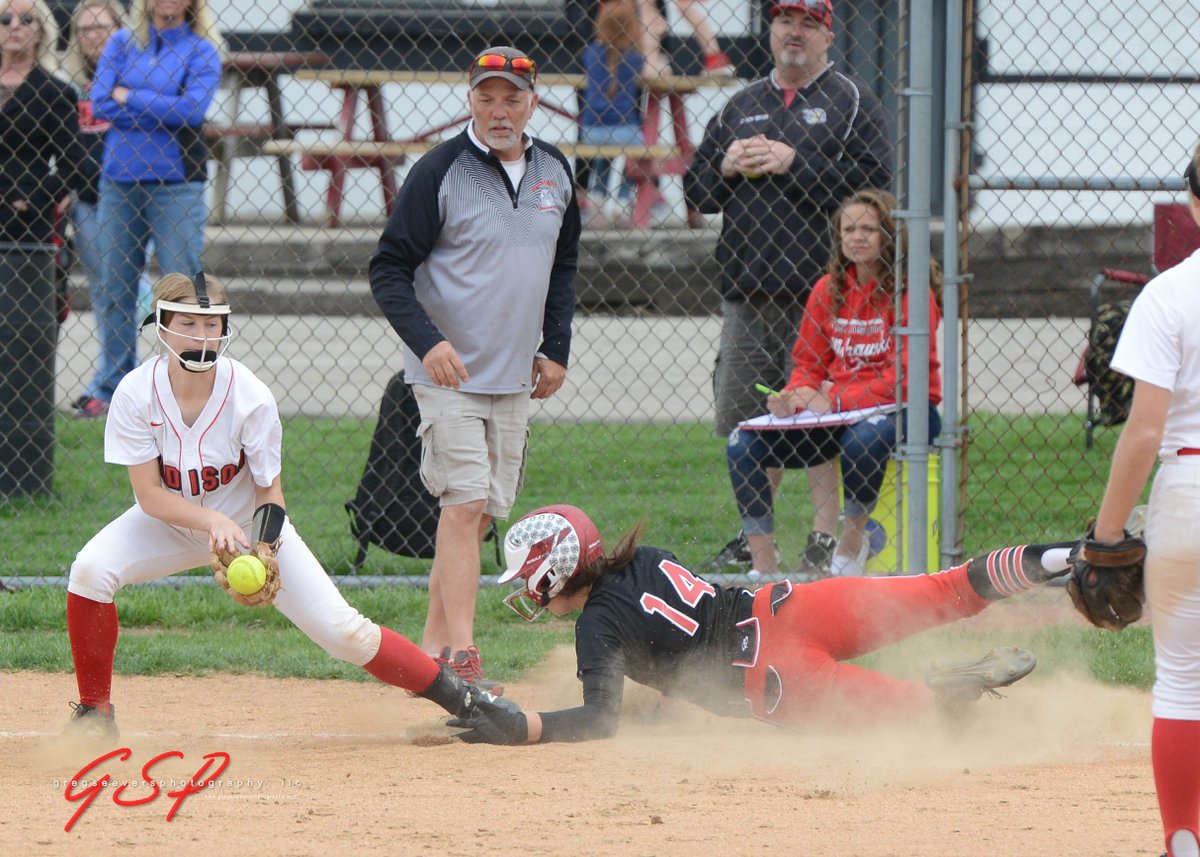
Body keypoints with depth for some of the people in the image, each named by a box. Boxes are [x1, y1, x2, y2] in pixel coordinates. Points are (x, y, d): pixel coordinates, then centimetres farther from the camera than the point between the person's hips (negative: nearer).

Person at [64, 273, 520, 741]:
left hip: (249, 524, -1)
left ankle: (459, 696, 5)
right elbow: (149, 495, -20)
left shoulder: (250, 397, -23)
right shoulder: (136, 394, -22)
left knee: (342, 630, -11)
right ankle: (94, 711, -10)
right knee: (91, 570, -27)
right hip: (171, 523, 1)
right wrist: (213, 522, -37)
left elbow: (270, 491, -12)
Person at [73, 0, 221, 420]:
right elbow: (99, 105, -3)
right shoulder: (122, 44, 9)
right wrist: (162, 110, -8)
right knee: (114, 286, 8)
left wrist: (129, 97, -7)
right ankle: (110, 387, 16)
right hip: (120, 181, 3)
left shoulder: (201, 51, 1)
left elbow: (192, 109, -14)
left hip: (176, 184, -3)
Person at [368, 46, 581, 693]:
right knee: (465, 502, -15)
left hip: (515, 375, 6)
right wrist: (427, 341, -24)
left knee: (483, 512, 8)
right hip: (448, 372, -6)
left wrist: (556, 349, 12)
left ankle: (433, 646, 16)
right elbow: (388, 270, -11)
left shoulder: (554, 172, 7)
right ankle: (462, 658, -19)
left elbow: (563, 266, 21)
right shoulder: (440, 172, -12)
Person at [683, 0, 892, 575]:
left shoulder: (851, 102, 4)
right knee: (743, 419, 7)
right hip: (746, 293, 5)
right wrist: (725, 166, -2)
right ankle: (753, 535, 17)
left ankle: (827, 537, -2)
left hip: (820, 292, -5)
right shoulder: (742, 106, 19)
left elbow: (874, 180, -11)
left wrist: (794, 162, -14)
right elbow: (697, 193, 19)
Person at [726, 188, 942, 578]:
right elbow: (809, 362, 11)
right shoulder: (828, 289, 7)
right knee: (742, 445, -11)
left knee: (865, 437, -41)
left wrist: (834, 401, -22)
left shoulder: (910, 290, -11)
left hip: (905, 409, -6)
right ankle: (764, 569, -11)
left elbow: (904, 376, -17)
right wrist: (793, 398, -12)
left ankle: (848, 555, -20)